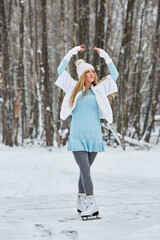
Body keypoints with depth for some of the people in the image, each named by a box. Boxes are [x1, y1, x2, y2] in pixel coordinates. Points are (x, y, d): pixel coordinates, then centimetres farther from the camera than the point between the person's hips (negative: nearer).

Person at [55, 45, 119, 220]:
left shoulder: (99, 90, 9)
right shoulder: (74, 89, 6)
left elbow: (114, 75, 11)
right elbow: (60, 71, 5)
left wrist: (104, 56, 7)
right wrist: (72, 53, 3)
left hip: (94, 136, 2)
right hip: (77, 137, -2)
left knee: (85, 171, 10)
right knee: (85, 171, -12)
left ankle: (81, 203, 22)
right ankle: (92, 206, -17)